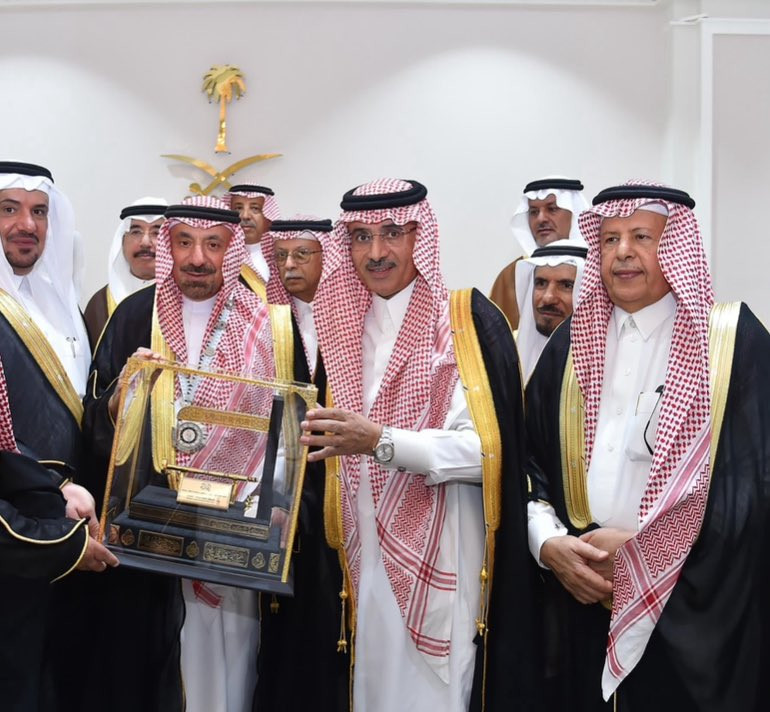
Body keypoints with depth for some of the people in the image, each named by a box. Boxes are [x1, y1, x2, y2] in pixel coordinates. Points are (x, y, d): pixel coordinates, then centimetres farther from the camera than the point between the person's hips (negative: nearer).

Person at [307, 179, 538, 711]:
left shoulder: (470, 320, -7)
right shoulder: (345, 326, 11)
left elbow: (487, 448, -16)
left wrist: (381, 441, -25)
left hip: (441, 556, -5)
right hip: (369, 550, 5)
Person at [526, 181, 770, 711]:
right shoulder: (573, 343, 9)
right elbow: (530, 460, 10)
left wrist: (641, 547, -13)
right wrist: (548, 542, -8)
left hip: (693, 612, -3)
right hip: (584, 602, 3)